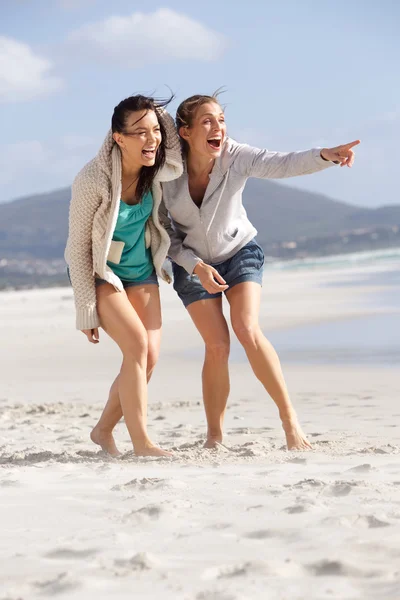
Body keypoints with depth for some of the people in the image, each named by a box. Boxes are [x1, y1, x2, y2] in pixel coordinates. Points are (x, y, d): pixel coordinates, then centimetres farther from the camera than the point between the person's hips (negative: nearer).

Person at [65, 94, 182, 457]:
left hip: (141, 272, 6)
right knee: (137, 344, -22)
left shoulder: (153, 169, -14)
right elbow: (78, 248, -19)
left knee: (150, 358, -4)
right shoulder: (92, 181, -28)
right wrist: (86, 310, -17)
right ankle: (141, 442, -15)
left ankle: (104, 429, 16)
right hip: (100, 273, -5)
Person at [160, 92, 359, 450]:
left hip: (240, 251, 0)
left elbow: (282, 164, -42)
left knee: (248, 330, -20)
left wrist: (326, 156, -60)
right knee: (217, 345, -8)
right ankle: (214, 437, 8)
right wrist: (197, 267, -24)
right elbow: (165, 233, -13)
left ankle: (290, 419, -13)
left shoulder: (235, 158, -25)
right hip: (193, 263, 0)